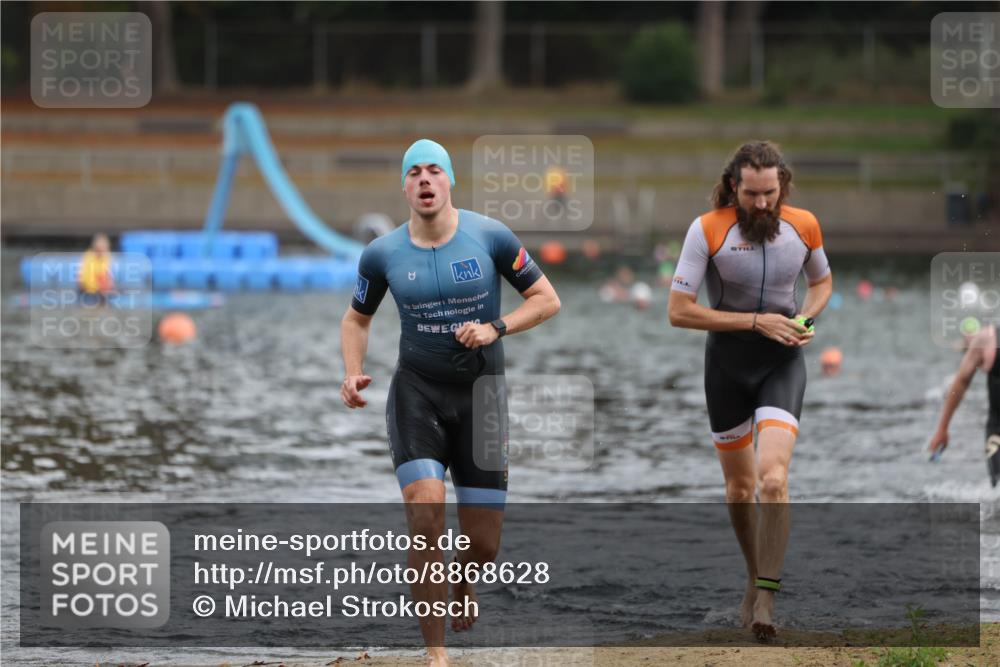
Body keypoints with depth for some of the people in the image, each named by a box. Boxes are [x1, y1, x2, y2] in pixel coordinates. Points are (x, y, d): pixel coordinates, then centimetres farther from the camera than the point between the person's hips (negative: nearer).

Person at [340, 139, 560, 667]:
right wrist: (353, 374, -4)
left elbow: (546, 299, 0)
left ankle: (462, 579, 42)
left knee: (484, 542, 1)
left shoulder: (489, 237, -6)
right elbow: (356, 318, 14)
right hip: (416, 391, 0)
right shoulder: (383, 254, -2)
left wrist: (495, 328, -16)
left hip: (480, 393, 0)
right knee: (426, 513, -22)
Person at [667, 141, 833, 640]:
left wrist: (806, 318, -5)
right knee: (740, 487, 11)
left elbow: (822, 281, 17)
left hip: (783, 360, 0)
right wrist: (756, 321, -19)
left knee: (772, 476, -20)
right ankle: (755, 576, 34)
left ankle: (765, 599, -18)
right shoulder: (707, 230, -14)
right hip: (728, 359, 0)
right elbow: (679, 311, -16)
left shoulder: (804, 226, -5)